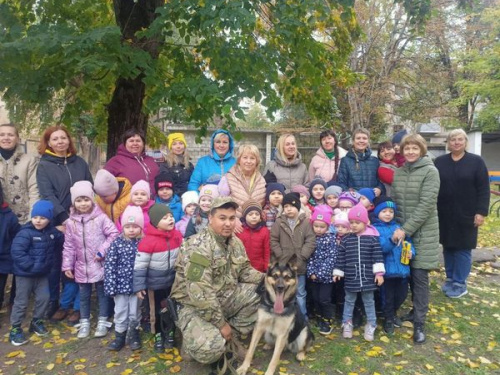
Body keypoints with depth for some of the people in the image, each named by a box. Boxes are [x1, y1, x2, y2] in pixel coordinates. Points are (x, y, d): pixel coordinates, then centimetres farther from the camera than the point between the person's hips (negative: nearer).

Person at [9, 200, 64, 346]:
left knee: (44, 297, 11)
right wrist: (31, 266, -26)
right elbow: (17, 252, -26)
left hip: (42, 273, 6)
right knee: (22, 301, 4)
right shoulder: (25, 232, -19)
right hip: (25, 274, -5)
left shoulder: (52, 232, -1)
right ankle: (15, 329, 18)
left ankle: (36, 322, 32)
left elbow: (63, 241, 17)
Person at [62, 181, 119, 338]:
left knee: (102, 294, 10)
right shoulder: (71, 222, 0)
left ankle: (103, 322, 24)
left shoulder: (101, 217, -12)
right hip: (82, 267, 4)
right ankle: (84, 323, 32)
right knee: (83, 296, 16)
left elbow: (114, 235, -13)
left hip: (100, 265, -3)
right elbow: (69, 246, 4)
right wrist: (67, 265, 4)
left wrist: (103, 251, -17)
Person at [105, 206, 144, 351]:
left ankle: (134, 334, 36)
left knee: (135, 312, 15)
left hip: (136, 285, 0)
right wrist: (110, 287, -10)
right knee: (120, 312, 13)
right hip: (121, 284, 0)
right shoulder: (117, 243, -8)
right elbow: (109, 265, -7)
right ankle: (120, 336, 32)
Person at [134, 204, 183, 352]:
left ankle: (170, 332, 37)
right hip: (156, 283, -4)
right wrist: (139, 286, -17)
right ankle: (158, 335, 33)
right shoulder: (148, 241, -24)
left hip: (173, 280, 4)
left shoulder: (177, 235, -8)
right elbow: (140, 266, -19)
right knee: (157, 310, 14)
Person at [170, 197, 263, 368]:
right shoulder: (199, 246, -26)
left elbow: (245, 271, 10)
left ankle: (231, 337, 5)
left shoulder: (235, 243, 1)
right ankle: (193, 343, 6)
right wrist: (221, 323, -24)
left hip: (224, 297, 8)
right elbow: (200, 293, -30)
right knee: (211, 348, -32)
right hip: (194, 304, -8)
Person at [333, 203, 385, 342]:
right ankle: (347, 323, 30)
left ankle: (371, 325, 29)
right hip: (350, 278, 1)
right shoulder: (345, 239, -1)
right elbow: (341, 257, 3)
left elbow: (378, 256, -6)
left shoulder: (372, 238, -6)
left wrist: (379, 273, -10)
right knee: (349, 301, 15)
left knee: (369, 301, 14)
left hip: (368, 277, -1)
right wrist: (337, 272, 4)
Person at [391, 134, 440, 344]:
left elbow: (426, 205, -16)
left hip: (422, 232, -4)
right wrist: (397, 227, -1)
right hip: (401, 230, 5)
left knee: (420, 276, -3)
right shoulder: (398, 173, 7)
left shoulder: (430, 171, -9)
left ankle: (419, 323, 6)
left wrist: (406, 229, -19)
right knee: (409, 274, 11)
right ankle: (417, 310, 30)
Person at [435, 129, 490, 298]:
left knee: (463, 249, 4)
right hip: (444, 215, 3)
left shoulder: (476, 161, -2)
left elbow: (483, 189, -4)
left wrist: (481, 212, -11)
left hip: (466, 215, -2)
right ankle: (450, 279, 24)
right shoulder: (439, 162, 4)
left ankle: (460, 283, 14)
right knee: (448, 247, 11)